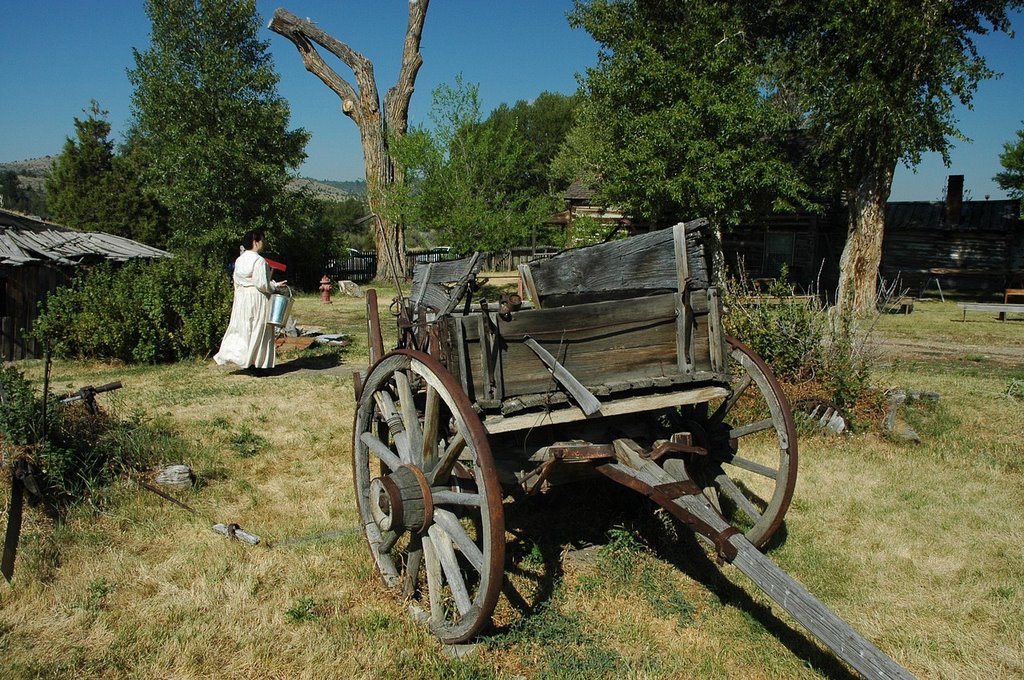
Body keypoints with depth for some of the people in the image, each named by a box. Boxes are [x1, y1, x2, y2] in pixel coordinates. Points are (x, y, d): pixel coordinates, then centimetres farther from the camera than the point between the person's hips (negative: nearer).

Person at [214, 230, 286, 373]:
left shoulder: (239, 260, 7)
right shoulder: (259, 261, -16)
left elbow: (236, 280, 12)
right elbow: (262, 284, -20)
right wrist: (275, 285, -4)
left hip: (241, 298, 7)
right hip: (257, 299, -7)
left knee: (241, 328, 14)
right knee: (258, 329, 2)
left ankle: (228, 354, 7)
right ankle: (259, 363, 8)